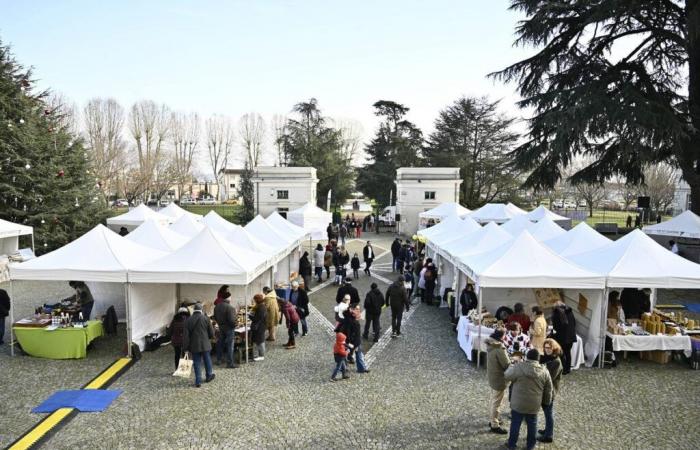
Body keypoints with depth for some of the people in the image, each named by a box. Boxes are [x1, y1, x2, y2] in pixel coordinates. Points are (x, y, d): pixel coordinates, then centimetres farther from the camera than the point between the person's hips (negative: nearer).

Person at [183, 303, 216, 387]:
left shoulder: (188, 320, -3)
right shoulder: (205, 318, -7)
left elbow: (186, 335, -3)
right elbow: (211, 333, -2)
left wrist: (186, 346, 2)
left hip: (194, 345, 1)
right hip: (205, 344, -1)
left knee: (197, 363, 6)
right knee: (207, 360, 17)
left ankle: (198, 381, 7)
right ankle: (209, 376, 31)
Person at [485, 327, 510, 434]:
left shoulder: (490, 345, -1)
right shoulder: (499, 349, -29)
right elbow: (507, 365, -23)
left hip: (492, 377, 9)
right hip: (499, 379, -9)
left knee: (493, 400, 24)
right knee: (497, 403, 5)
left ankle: (492, 420, 38)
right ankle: (495, 426, 17)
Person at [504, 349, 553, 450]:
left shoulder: (518, 367, -17)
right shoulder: (544, 371, -6)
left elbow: (507, 376, -1)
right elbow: (548, 390, 4)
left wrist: (512, 366, 13)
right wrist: (547, 402, 18)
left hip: (518, 403, -2)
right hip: (534, 405, 2)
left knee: (515, 423, 13)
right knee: (532, 424, 20)